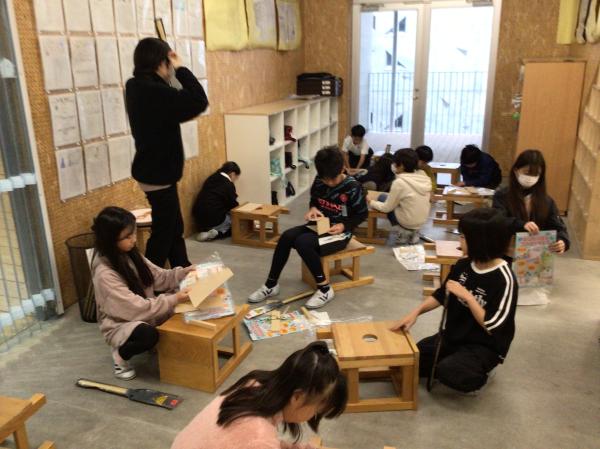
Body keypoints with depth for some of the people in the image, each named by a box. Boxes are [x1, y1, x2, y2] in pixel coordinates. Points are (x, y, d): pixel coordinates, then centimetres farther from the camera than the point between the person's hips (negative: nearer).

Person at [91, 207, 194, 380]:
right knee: (148, 334, -37)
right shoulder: (104, 274, -29)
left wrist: (183, 273, -13)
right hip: (119, 324, -7)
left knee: (180, 310, -13)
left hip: (144, 313, 7)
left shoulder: (129, 254, -5)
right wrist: (174, 300, -30)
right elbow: (137, 308, -29)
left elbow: (158, 277, 3)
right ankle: (120, 354, -5)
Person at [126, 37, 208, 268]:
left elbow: (174, 102, 16)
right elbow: (199, 101, -27)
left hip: (152, 170, 10)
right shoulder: (155, 92, -26)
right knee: (163, 232, 5)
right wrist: (180, 69, -18)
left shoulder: (137, 87, 4)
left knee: (174, 227, 21)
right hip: (158, 174, -10)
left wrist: (175, 72, 4)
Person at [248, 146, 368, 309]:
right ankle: (271, 284, -6)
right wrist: (313, 208, -6)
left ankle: (325, 289, -17)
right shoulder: (319, 181, -1)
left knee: (303, 243, -31)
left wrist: (344, 226, -22)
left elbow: (362, 214, -7)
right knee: (286, 237, -19)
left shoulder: (352, 187, -17)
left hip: (339, 233, -6)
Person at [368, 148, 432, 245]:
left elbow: (387, 208, -11)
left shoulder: (400, 182, -22)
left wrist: (371, 202, 5)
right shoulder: (424, 177, -4)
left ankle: (400, 231, 14)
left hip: (408, 221, -7)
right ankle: (410, 231, 19)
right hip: (422, 220, 7)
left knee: (382, 197, 12)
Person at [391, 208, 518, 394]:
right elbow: (440, 295, 8)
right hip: (454, 336, 7)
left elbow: (492, 327, -24)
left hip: (485, 346, -7)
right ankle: (471, 367, 13)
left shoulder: (504, 279, -24)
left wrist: (467, 296, -27)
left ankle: (478, 373, 4)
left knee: (447, 371, -31)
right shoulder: (463, 265, -5)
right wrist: (416, 312, -6)